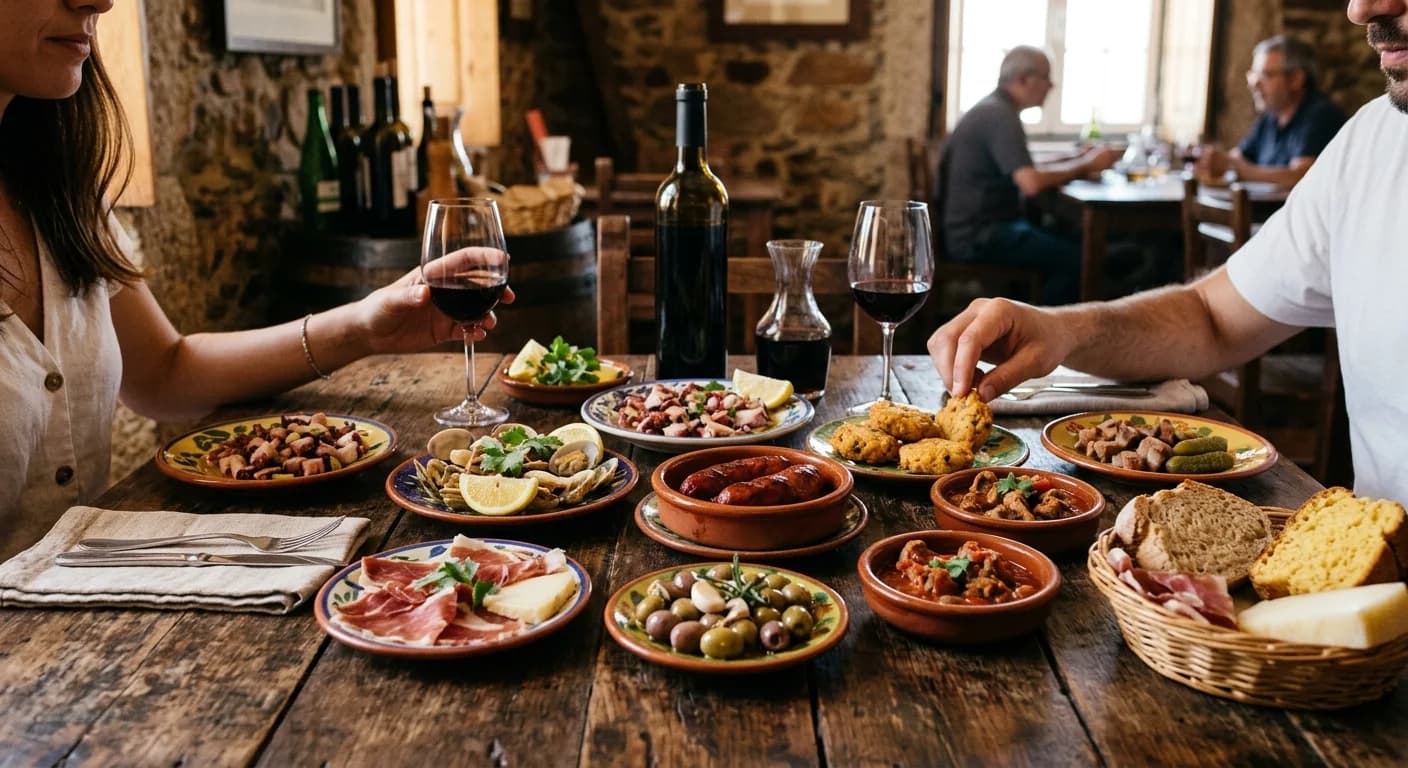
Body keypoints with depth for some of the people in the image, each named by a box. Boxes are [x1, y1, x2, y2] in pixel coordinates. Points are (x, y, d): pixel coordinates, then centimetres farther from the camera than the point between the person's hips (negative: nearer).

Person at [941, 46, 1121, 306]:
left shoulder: (994, 109, 16)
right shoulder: (1000, 116, -17)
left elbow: (1024, 171, 21)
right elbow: (1031, 183, -28)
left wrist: (1077, 161, 10)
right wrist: (1086, 165, -14)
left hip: (983, 227, 11)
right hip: (979, 236, -11)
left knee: (1067, 244, 12)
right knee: (1075, 257, -12)